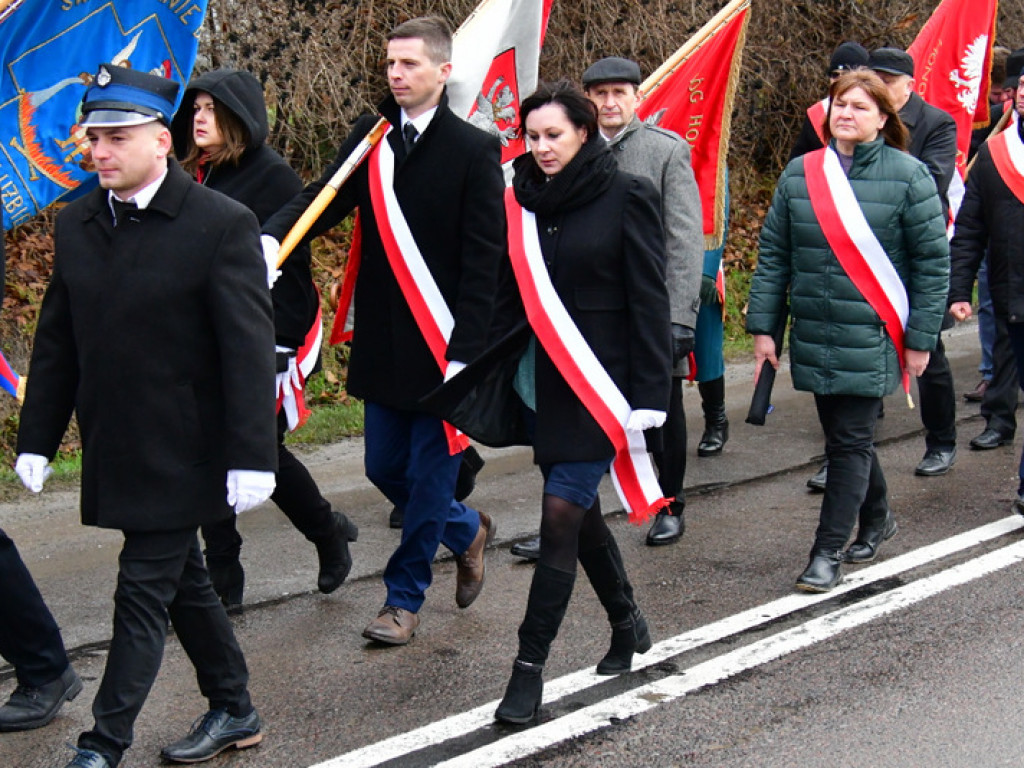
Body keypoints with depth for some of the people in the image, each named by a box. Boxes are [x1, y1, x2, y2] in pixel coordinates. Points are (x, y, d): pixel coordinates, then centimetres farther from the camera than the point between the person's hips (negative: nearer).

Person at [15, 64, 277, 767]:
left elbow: (250, 350, -16)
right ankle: (234, 711, 32)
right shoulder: (76, 224, 6)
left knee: (144, 592, -3)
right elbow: (57, 341, 12)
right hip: (113, 456, 7)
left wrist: (252, 458, -19)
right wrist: (37, 439, 10)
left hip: (178, 458, -7)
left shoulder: (222, 225, -13)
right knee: (182, 582, 17)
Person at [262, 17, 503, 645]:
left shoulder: (474, 150, -10)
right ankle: (467, 530, 39)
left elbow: (484, 258, -12)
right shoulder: (371, 139, 6)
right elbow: (325, 197, -5)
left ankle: (404, 598, 20)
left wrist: (464, 352, -17)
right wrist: (272, 237, -26)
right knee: (385, 468, 14)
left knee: (429, 474, 4)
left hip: (443, 346, -5)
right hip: (384, 342, 6)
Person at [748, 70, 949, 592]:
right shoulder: (801, 173, 4)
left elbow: (933, 261, -4)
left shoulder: (907, 176, -6)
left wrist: (920, 338, -6)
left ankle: (828, 550, 4)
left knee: (850, 441, -4)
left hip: (870, 336, -4)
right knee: (842, 435, 14)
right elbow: (773, 253, 7)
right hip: (813, 335, 4)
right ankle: (876, 518, 36)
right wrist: (763, 326, 3)